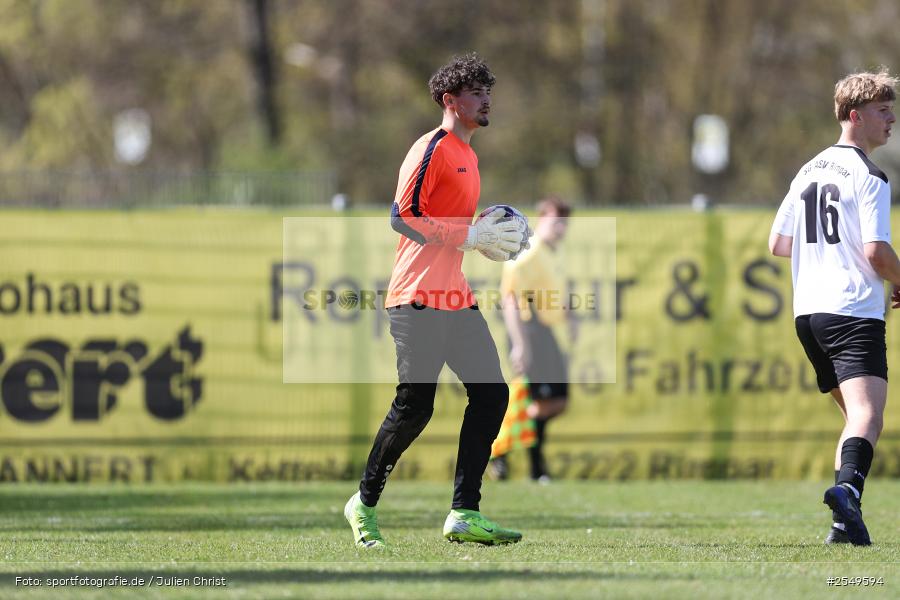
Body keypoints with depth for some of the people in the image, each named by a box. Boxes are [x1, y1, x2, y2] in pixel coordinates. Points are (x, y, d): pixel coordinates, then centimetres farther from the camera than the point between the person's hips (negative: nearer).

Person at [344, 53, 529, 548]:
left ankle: (465, 515, 1)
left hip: (457, 298, 9)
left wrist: (491, 238, 12)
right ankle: (364, 503, 11)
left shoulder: (468, 155, 20)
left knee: (491, 393, 0)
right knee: (414, 407, -8)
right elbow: (403, 216, -18)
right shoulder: (433, 149, -9)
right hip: (419, 299, -9)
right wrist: (471, 237, -18)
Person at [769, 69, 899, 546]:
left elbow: (778, 244, 18)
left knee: (857, 415, 17)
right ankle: (847, 487, -45)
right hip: (854, 313, -8)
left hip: (807, 311, 8)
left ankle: (846, 520, 5)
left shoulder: (809, 171, 16)